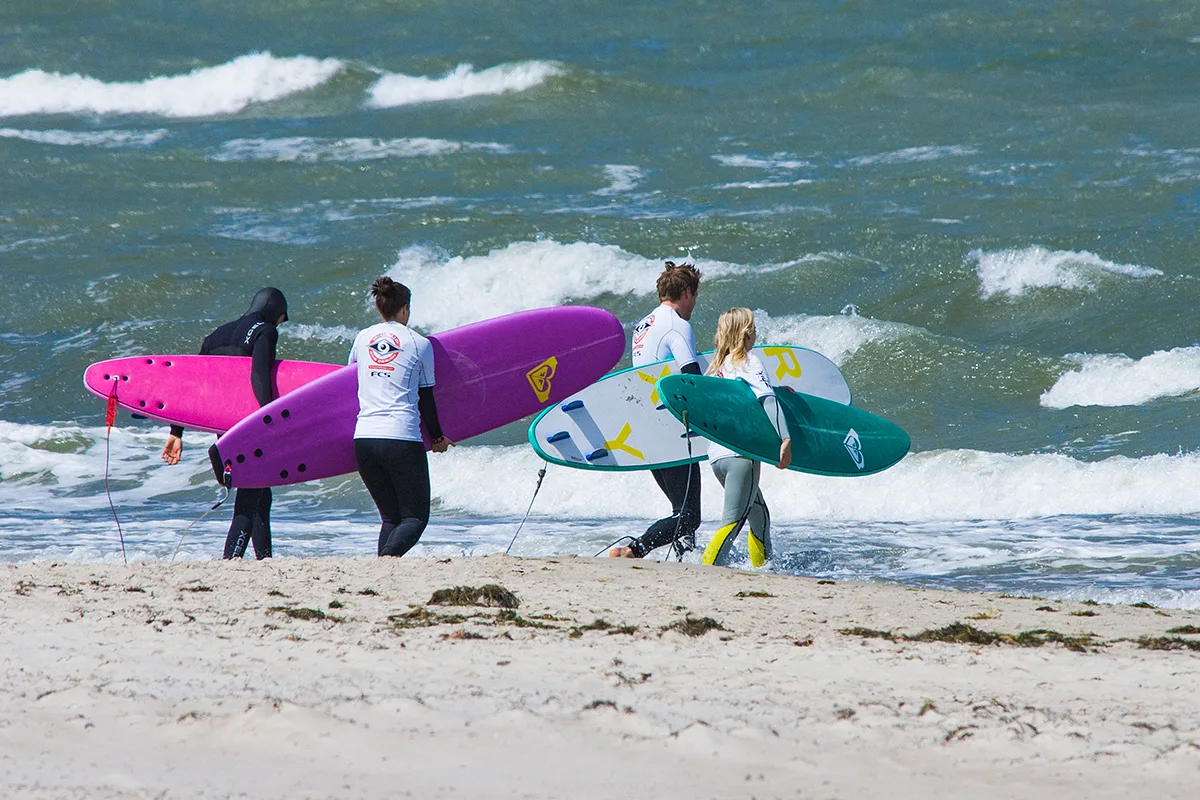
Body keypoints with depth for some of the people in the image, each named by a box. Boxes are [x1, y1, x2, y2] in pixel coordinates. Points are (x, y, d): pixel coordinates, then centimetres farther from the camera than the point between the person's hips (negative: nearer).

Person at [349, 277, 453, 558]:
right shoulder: (419, 344, 2)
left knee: (391, 518, 16)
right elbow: (426, 399, 7)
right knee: (416, 517, 3)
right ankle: (388, 557, -26)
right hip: (402, 438, -4)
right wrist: (437, 438, 22)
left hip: (363, 438, 4)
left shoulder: (363, 338, 12)